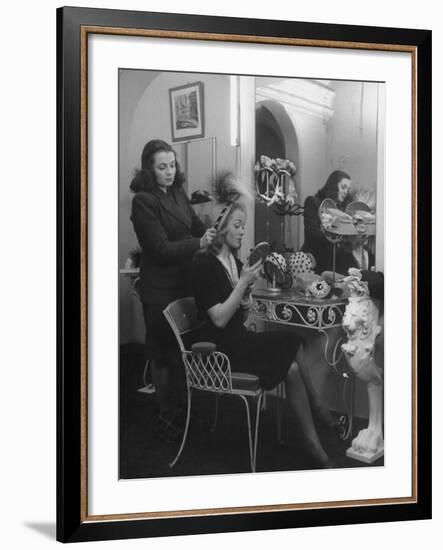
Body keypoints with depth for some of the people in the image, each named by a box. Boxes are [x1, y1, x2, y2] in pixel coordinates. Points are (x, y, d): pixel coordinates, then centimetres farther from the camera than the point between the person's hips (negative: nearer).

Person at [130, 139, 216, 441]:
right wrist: (198, 243, -26)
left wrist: (213, 232, -8)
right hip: (160, 288, -7)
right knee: (164, 353, 6)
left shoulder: (178, 193, 6)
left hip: (185, 281, 7)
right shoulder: (143, 200, -15)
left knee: (183, 348, 15)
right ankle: (167, 417, 18)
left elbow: (196, 226, 13)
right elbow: (161, 248, -19)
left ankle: (182, 408, 28)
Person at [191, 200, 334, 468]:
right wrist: (243, 283, -18)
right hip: (220, 349, -7)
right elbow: (219, 320, -16)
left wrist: (247, 291, -3)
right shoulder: (204, 264, -11)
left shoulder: (235, 262, 13)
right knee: (292, 343, -20)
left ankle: (313, 443, -15)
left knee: (292, 367, -16)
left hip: (239, 340, 7)